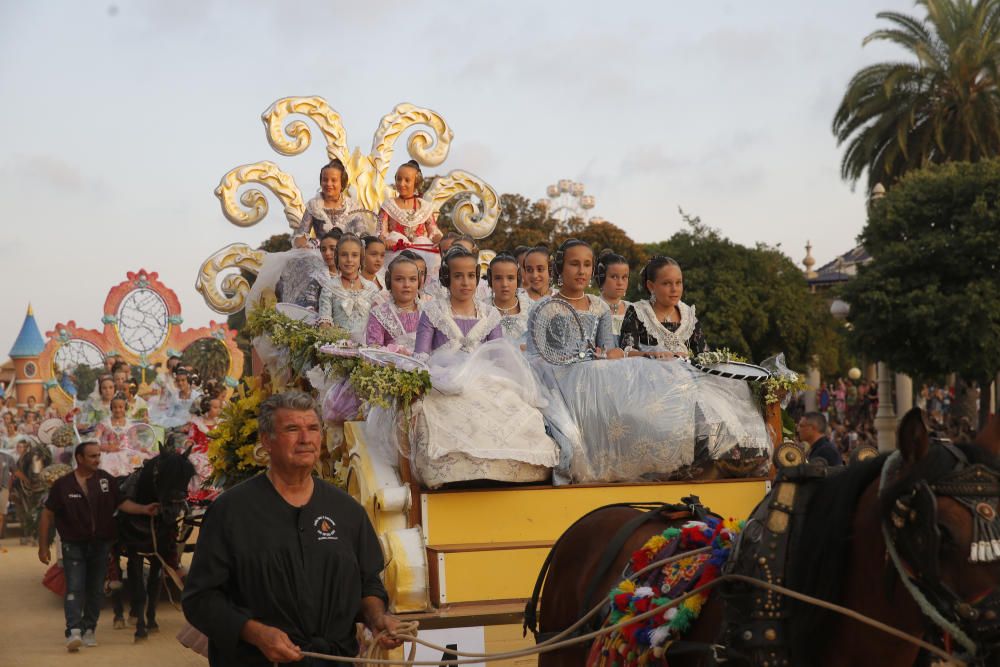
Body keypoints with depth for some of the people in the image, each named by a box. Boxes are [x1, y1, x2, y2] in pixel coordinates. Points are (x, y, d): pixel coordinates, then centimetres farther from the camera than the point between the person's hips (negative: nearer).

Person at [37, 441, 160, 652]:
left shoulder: (106, 480, 1)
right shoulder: (63, 484, -6)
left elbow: (122, 503, 7)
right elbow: (47, 515, -1)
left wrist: (144, 509, -10)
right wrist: (43, 546, -3)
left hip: (100, 545, 3)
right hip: (74, 545, -3)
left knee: (96, 589, 8)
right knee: (75, 588, -11)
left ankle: (89, 630, 18)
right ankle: (74, 631, -18)